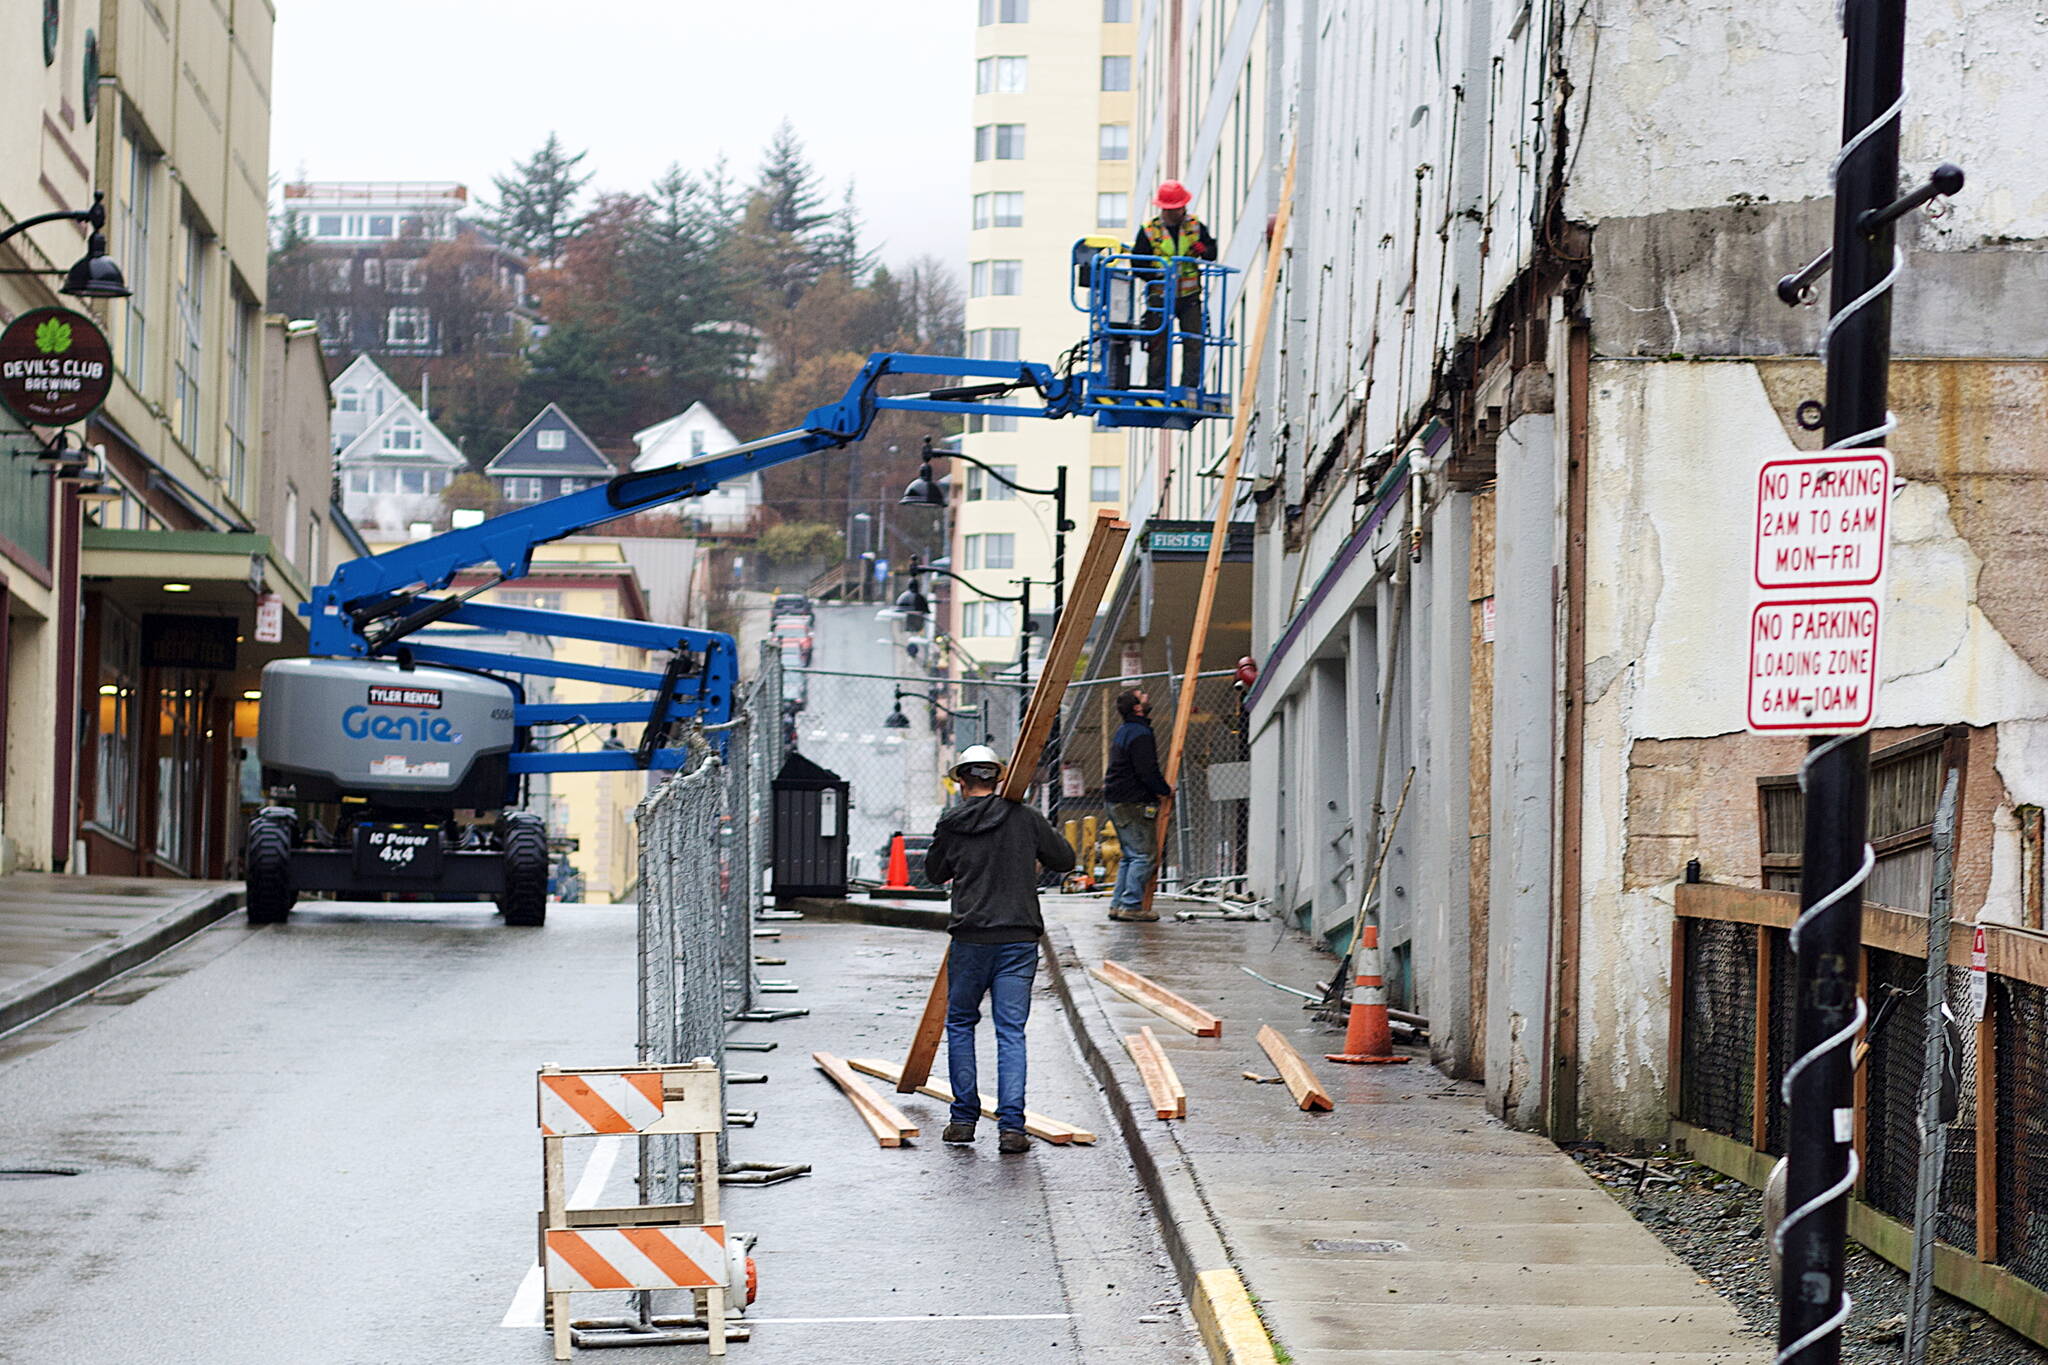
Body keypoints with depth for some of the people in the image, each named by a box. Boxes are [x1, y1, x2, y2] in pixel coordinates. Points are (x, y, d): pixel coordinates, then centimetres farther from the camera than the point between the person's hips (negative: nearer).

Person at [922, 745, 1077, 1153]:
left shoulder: (950, 825, 1)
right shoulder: (1024, 818, -1)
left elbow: (935, 871, 16)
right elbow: (1066, 859, 8)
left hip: (970, 939, 0)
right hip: (1020, 937, 0)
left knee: (960, 1023, 17)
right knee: (1011, 1031, 2)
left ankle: (964, 1118, 15)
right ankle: (1011, 1126, -6)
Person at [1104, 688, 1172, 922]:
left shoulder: (1123, 732, 17)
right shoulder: (1140, 734, -16)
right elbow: (1148, 771, -20)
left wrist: (1156, 791, 17)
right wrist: (1165, 790, -5)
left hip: (1117, 803, 10)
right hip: (1134, 804, -10)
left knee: (1131, 855, 16)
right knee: (1144, 854, -7)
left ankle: (1118, 904, 14)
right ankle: (1132, 905, -10)